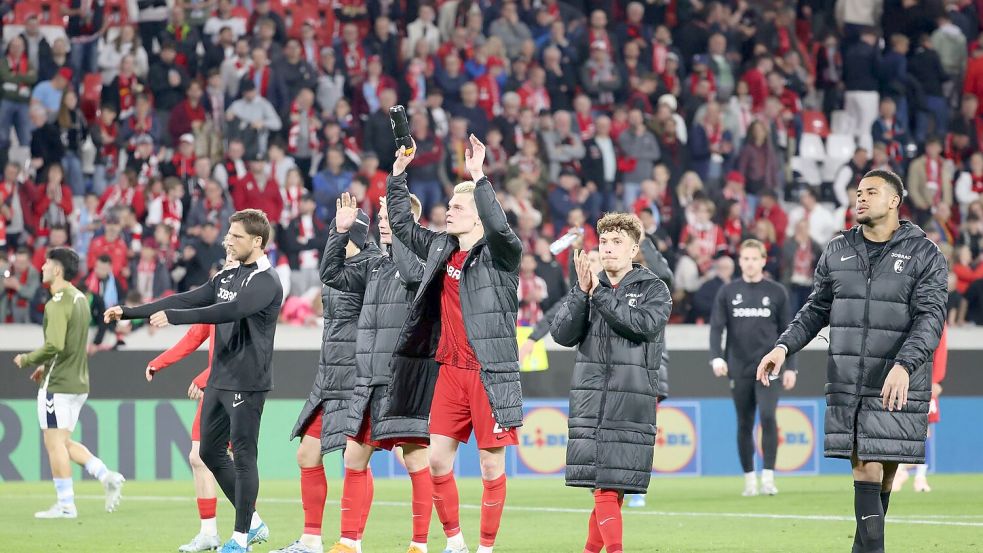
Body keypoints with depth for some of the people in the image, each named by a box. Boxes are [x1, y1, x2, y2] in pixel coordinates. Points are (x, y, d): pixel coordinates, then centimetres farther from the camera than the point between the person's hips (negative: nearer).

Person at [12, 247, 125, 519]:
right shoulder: (79, 298, 13)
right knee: (63, 443, 16)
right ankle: (106, 476, 4)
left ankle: (65, 505, -1)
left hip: (58, 383, -9)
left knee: (55, 443, -3)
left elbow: (54, 345, -25)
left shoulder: (58, 303, -16)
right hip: (77, 381, 9)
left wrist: (27, 360, -10)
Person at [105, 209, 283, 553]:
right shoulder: (227, 277, 14)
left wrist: (173, 317, -32)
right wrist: (128, 312, 7)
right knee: (211, 452, 11)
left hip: (247, 383, -9)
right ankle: (253, 524, 21)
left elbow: (231, 310, -27)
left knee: (243, 456, -5)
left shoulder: (266, 281, -13)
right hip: (220, 380, 9)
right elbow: (186, 300, 12)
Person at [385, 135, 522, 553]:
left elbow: (498, 226, -28)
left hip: (489, 373, -6)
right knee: (438, 460, 4)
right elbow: (401, 224, 24)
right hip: (449, 372, 6)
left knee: (491, 465, -2)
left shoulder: (499, 254, -6)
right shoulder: (440, 249, 12)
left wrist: (478, 177, -32)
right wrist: (398, 174, 17)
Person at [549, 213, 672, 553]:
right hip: (590, 396, 2)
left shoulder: (654, 289, 3)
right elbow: (562, 334, 2)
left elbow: (644, 324, -16)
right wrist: (582, 293, -10)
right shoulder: (588, 286, 12)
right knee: (602, 486, -3)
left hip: (632, 400, -2)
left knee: (612, 484, -5)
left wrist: (599, 295, -13)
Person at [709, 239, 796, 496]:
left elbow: (785, 332, 8)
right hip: (739, 368, 2)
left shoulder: (776, 292, 5)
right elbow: (717, 327, 2)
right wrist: (716, 357, -14)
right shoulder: (727, 292, 6)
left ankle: (768, 476, -15)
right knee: (744, 424, 5)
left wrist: (789, 367, 3)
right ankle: (749, 478, 14)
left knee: (767, 416, -17)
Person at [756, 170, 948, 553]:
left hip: (896, 388, -2)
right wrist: (784, 346, 3)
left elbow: (930, 317, -10)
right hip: (846, 385, 2)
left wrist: (904, 365, -26)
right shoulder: (838, 250, 12)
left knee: (885, 469, -2)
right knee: (865, 468, -6)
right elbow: (817, 309, 19)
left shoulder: (924, 254, -1)